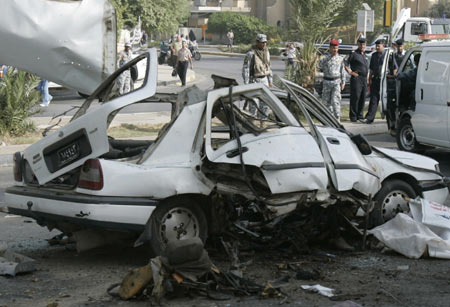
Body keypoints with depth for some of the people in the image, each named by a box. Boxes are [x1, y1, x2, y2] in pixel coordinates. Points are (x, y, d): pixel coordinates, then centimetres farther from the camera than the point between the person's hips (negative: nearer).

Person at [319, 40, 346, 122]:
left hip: (336, 81, -1)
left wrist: (343, 82, 6)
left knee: (335, 101, -13)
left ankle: (337, 119, -10)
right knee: (328, 101, 6)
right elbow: (320, 66, -18)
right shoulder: (325, 58, 0)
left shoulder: (340, 58, 4)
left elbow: (342, 71, 9)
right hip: (327, 81, 1)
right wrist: (329, 56, -22)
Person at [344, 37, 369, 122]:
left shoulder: (365, 55, 20)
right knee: (355, 97, -9)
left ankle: (360, 115, 16)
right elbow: (345, 64, -9)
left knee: (362, 98, 8)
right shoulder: (354, 54, -4)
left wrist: (367, 79, 22)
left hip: (364, 79, 7)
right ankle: (353, 116, -5)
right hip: (356, 78, -7)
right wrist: (350, 72, -13)